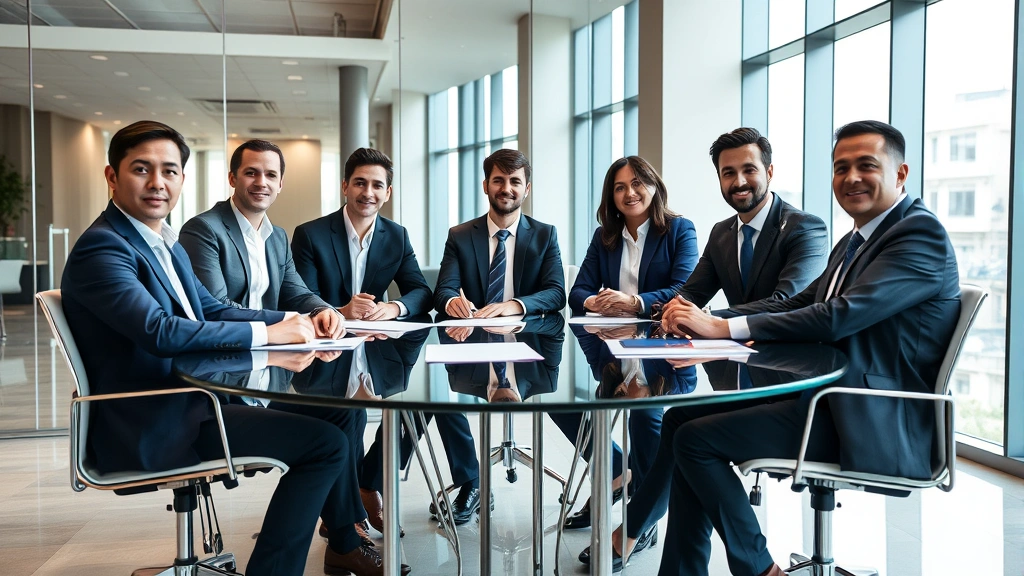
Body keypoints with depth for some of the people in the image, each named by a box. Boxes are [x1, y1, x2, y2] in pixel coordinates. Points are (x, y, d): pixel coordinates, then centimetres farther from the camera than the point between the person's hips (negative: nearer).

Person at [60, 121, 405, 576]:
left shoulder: (166, 244, 14)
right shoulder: (102, 248, -16)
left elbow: (212, 310, 16)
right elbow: (160, 332, -29)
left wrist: (294, 320, 1)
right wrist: (267, 332, -23)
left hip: (187, 405, 10)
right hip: (150, 430, -10)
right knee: (326, 441, -15)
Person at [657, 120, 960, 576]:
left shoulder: (921, 234, -12)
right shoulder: (853, 242, 17)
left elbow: (840, 315, -24)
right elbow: (797, 302, 11)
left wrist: (726, 327, -23)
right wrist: (706, 320, -4)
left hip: (876, 422, -9)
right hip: (829, 398, 9)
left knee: (695, 437, -15)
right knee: (687, 420, 4)